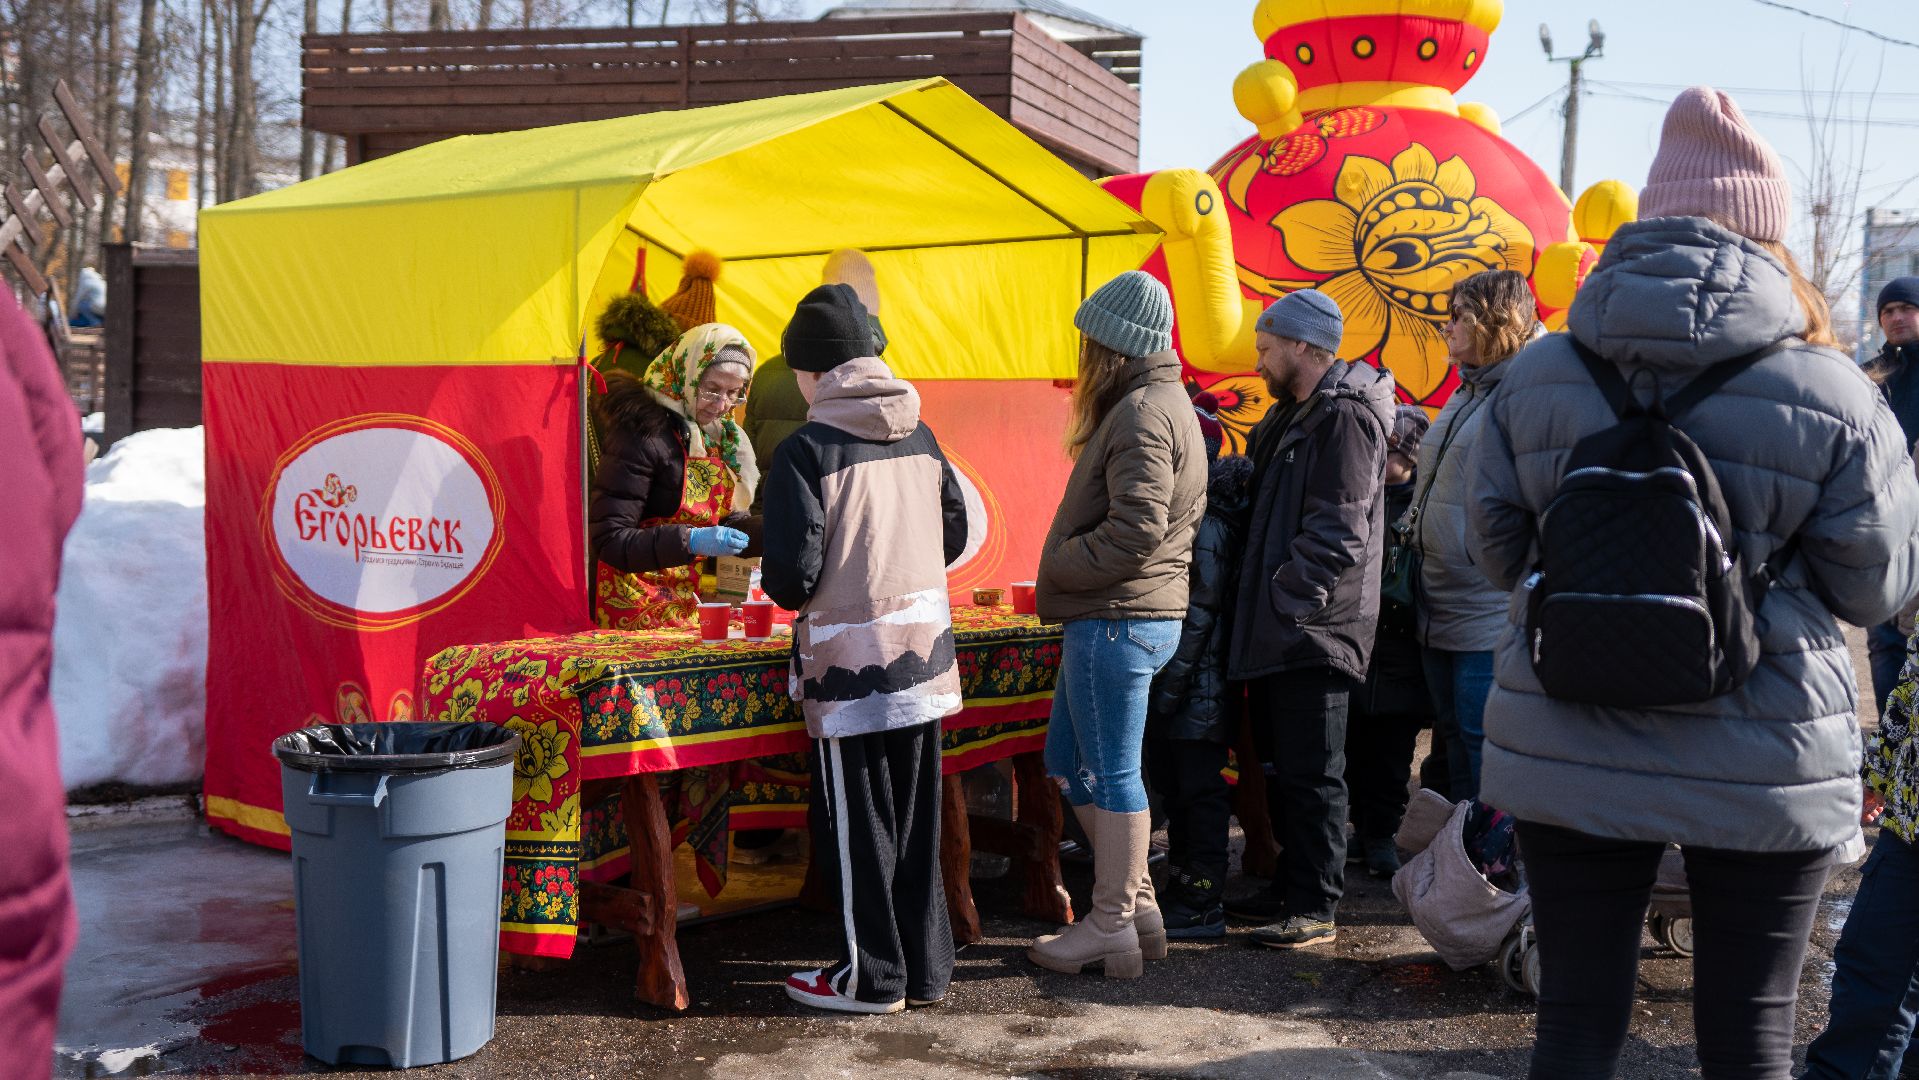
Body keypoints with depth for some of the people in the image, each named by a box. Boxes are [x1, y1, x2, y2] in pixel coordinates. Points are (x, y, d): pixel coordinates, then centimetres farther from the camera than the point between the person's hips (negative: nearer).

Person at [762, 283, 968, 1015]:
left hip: (851, 659, -6)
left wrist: (788, 592, 6)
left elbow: (791, 575, -16)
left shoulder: (807, 449, -12)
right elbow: (953, 535, 14)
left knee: (856, 824, 6)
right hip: (924, 650, 6)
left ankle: (874, 979, 16)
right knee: (917, 817, 15)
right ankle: (926, 970, 23)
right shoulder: (920, 437, 6)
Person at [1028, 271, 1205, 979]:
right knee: (1069, 761, 17)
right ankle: (1136, 903, 23)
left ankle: (1112, 929, 10)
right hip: (1117, 618, 10)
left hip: (1117, 622, -10)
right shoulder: (1165, 403, 17)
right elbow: (1179, 518, 19)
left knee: (1109, 773, -1)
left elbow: (1134, 532, -25)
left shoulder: (1141, 413, -16)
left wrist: (1057, 565, -11)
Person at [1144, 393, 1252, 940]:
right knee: (1175, 787, 16)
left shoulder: (1205, 521, -17)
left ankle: (1203, 905, 5)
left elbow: (1201, 610, -20)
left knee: (1199, 789, -2)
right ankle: (1183, 892, 26)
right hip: (1174, 683, 10)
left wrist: (1171, 681, -19)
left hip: (1200, 685, -10)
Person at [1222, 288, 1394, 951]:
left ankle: (1315, 910, 3)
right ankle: (1290, 892, 26)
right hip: (1281, 632, 10)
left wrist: (1284, 598, -19)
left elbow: (1337, 533, -21)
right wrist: (1260, 604, 14)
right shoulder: (1294, 415, 19)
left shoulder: (1344, 417, -14)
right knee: (1286, 768, 16)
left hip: (1315, 630, -10)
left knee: (1311, 775, -4)